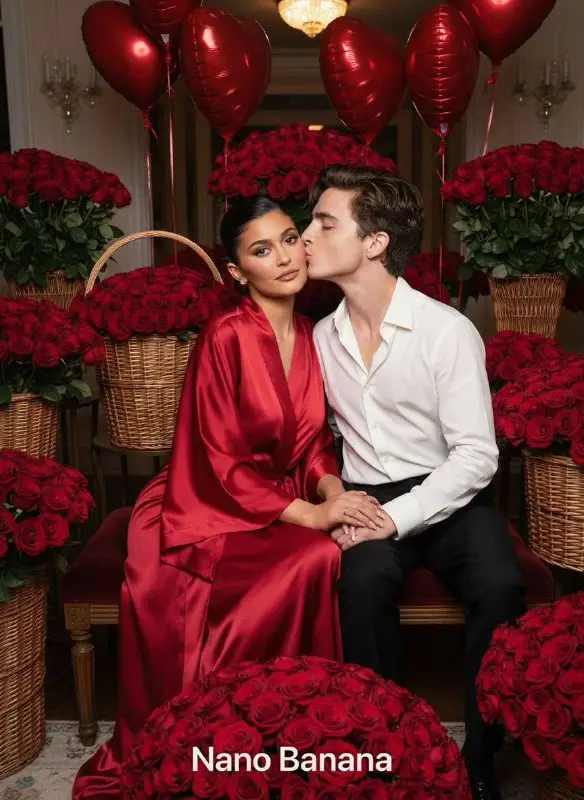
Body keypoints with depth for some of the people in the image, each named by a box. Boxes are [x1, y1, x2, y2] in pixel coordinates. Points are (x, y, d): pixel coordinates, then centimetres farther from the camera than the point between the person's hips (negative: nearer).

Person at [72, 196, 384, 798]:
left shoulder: (308, 335, 5)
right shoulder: (226, 337, -15)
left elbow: (312, 439, 7)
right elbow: (224, 465, -16)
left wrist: (332, 491, -13)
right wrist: (310, 513, -21)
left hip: (282, 505, 5)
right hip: (209, 511, -5)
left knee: (327, 557, -26)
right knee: (315, 559, -29)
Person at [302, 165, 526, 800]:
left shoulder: (448, 331, -9)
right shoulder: (323, 337, 6)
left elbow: (476, 455, -11)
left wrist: (395, 517, -20)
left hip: (445, 498, -2)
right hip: (365, 502, 2)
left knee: (500, 586, -30)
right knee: (366, 579, -30)